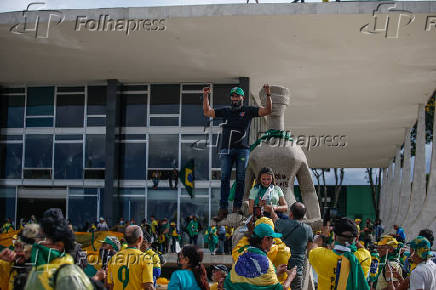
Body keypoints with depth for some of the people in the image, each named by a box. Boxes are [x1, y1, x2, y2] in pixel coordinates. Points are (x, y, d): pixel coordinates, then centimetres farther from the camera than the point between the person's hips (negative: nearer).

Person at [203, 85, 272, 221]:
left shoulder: (248, 110, 8)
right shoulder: (225, 111, 15)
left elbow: (267, 110, 1)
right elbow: (207, 112, 18)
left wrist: (268, 95, -12)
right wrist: (205, 96, 11)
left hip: (242, 149, -2)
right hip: (226, 150, 2)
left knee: (240, 179, 0)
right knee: (224, 179, -3)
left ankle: (237, 207, 6)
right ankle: (223, 209, -2)